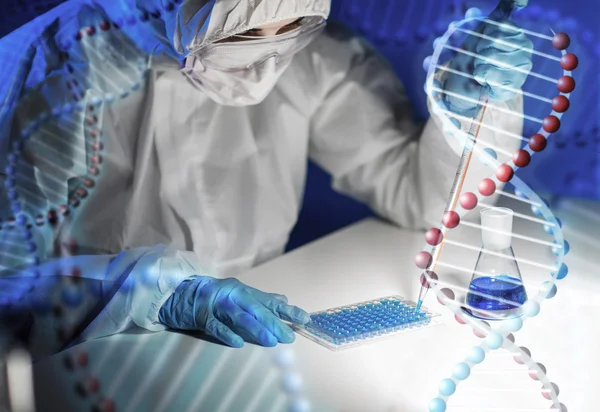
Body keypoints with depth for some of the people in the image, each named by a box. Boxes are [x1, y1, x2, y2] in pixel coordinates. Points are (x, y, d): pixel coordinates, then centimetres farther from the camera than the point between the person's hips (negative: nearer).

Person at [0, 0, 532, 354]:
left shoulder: (312, 57, -5)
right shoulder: (69, 63, -17)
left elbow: (417, 193, -1)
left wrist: (475, 101, -18)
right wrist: (166, 294, -35)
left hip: (249, 333, 4)